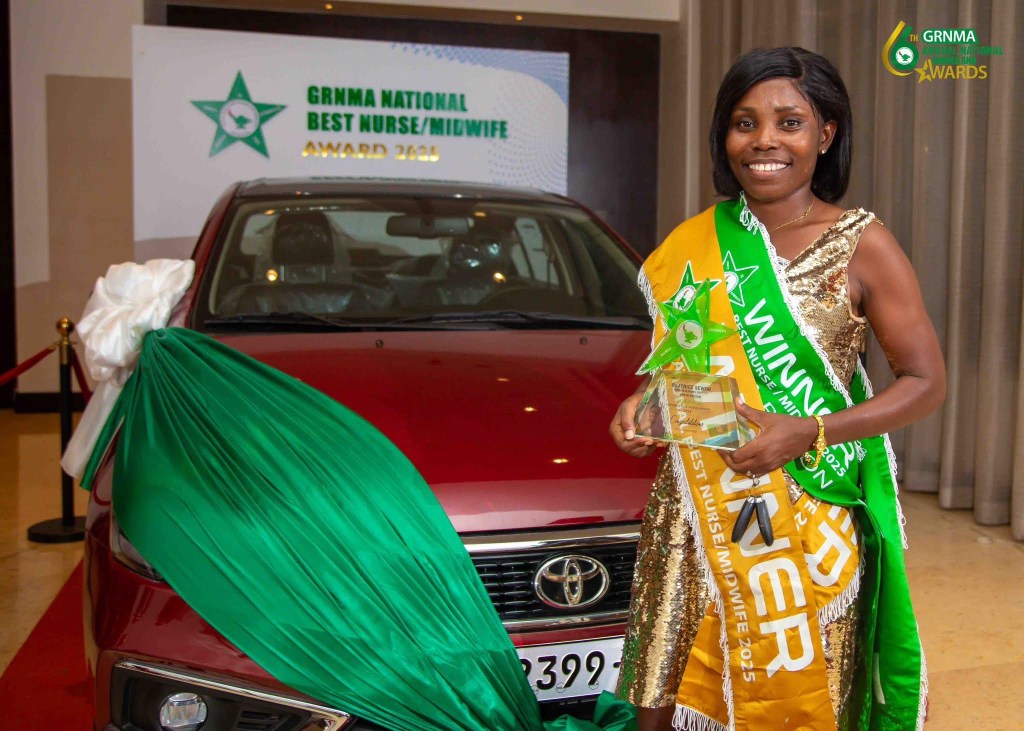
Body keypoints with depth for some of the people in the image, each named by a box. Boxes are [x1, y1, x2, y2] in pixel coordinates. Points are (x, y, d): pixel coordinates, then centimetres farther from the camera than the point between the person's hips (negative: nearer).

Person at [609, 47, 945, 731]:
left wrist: (808, 433, -17)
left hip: (805, 522, -3)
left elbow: (926, 382, -4)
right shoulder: (694, 244, 6)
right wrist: (643, 401, -4)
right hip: (694, 513, 3)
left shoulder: (862, 246, -5)